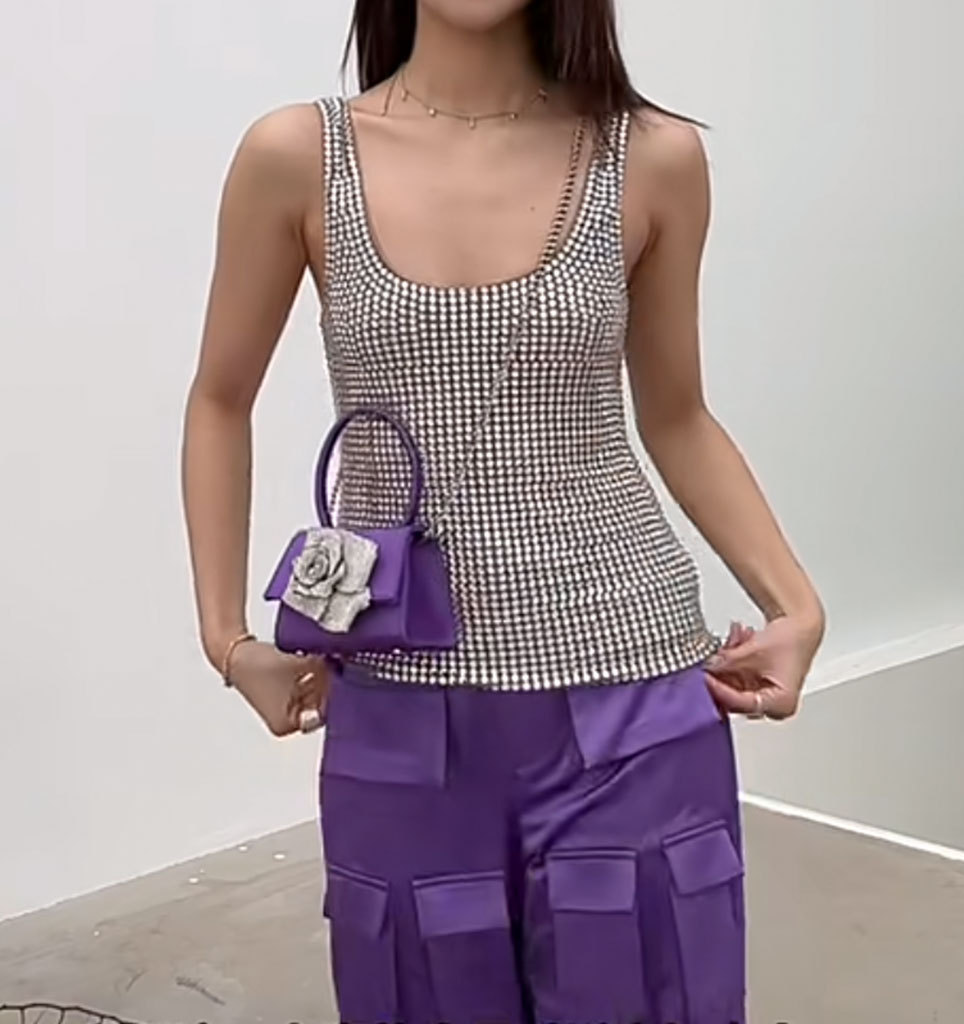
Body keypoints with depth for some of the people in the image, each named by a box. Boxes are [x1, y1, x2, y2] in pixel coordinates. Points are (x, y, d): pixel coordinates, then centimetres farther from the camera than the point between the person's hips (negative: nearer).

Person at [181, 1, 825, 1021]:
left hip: (628, 693, 0)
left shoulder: (655, 159, -2)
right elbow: (221, 405, 9)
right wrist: (227, 635, 4)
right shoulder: (296, 157, -3)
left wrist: (795, 605, 0)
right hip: (404, 706, 0)